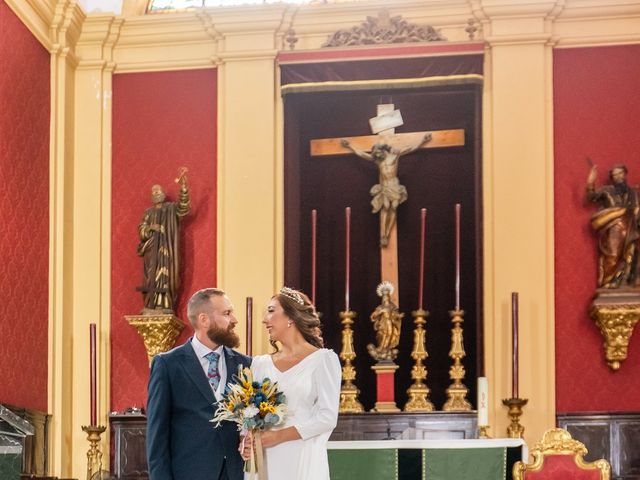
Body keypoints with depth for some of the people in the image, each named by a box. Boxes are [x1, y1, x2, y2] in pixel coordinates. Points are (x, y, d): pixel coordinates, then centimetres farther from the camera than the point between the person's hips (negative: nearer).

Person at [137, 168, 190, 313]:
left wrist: (183, 188, -26)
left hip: (166, 248, -2)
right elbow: (141, 230, 11)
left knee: (165, 275, -12)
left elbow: (183, 207, -12)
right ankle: (151, 306, -9)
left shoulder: (171, 208, 10)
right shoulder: (148, 212, 18)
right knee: (152, 276, -6)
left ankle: (164, 306, -16)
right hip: (151, 248, 2)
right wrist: (150, 228, -12)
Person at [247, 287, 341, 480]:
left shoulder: (323, 359, -2)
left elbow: (327, 417, -9)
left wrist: (279, 436, -14)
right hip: (266, 461, 4)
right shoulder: (260, 363, 12)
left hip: (304, 461, -4)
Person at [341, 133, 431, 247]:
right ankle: (382, 236, -17)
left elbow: (411, 148, 6)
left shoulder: (395, 155, 2)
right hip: (384, 187, 1)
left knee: (393, 208, -7)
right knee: (385, 208, -12)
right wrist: (350, 146, 19)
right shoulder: (376, 159, 8)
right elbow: (360, 153, 15)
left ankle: (387, 235, -7)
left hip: (394, 186, -1)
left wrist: (422, 141, 5)